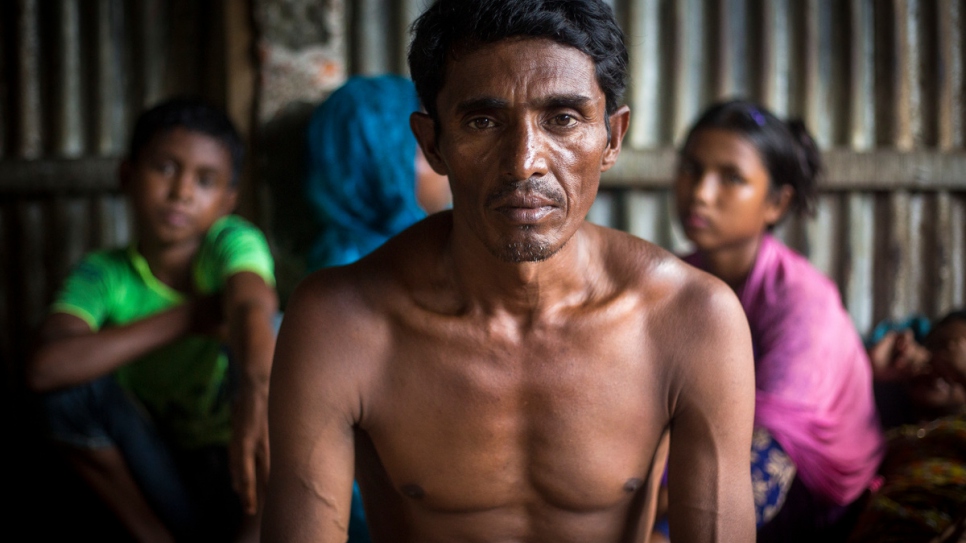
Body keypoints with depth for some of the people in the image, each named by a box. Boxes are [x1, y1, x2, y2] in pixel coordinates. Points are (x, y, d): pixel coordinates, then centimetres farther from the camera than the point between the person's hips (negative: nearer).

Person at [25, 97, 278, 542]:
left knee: (277, 339, -26)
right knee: (73, 388, -20)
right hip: (167, 479, 2)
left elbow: (253, 306, -36)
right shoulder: (104, 275, -7)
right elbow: (45, 368, -26)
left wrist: (257, 391, -59)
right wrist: (187, 316, -25)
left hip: (247, 475, -1)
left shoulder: (229, 241, -12)